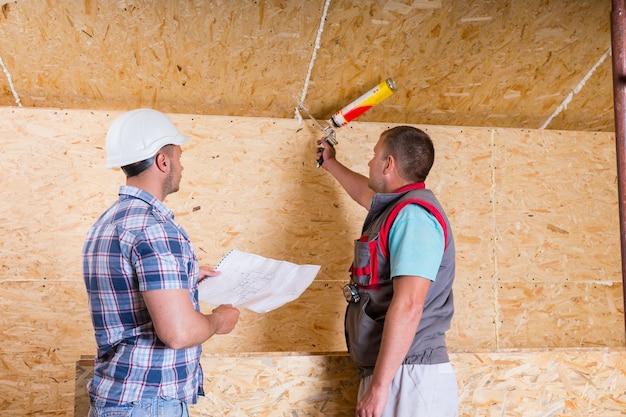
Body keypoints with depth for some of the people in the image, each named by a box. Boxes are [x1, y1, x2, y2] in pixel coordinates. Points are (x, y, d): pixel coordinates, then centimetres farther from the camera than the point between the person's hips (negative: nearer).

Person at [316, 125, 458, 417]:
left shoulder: (413, 215, -16)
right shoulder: (398, 207, 15)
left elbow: (408, 306, -25)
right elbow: (363, 192, 40)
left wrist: (378, 385, -25)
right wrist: (331, 164, 54)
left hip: (407, 377, -9)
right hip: (392, 373, 9)